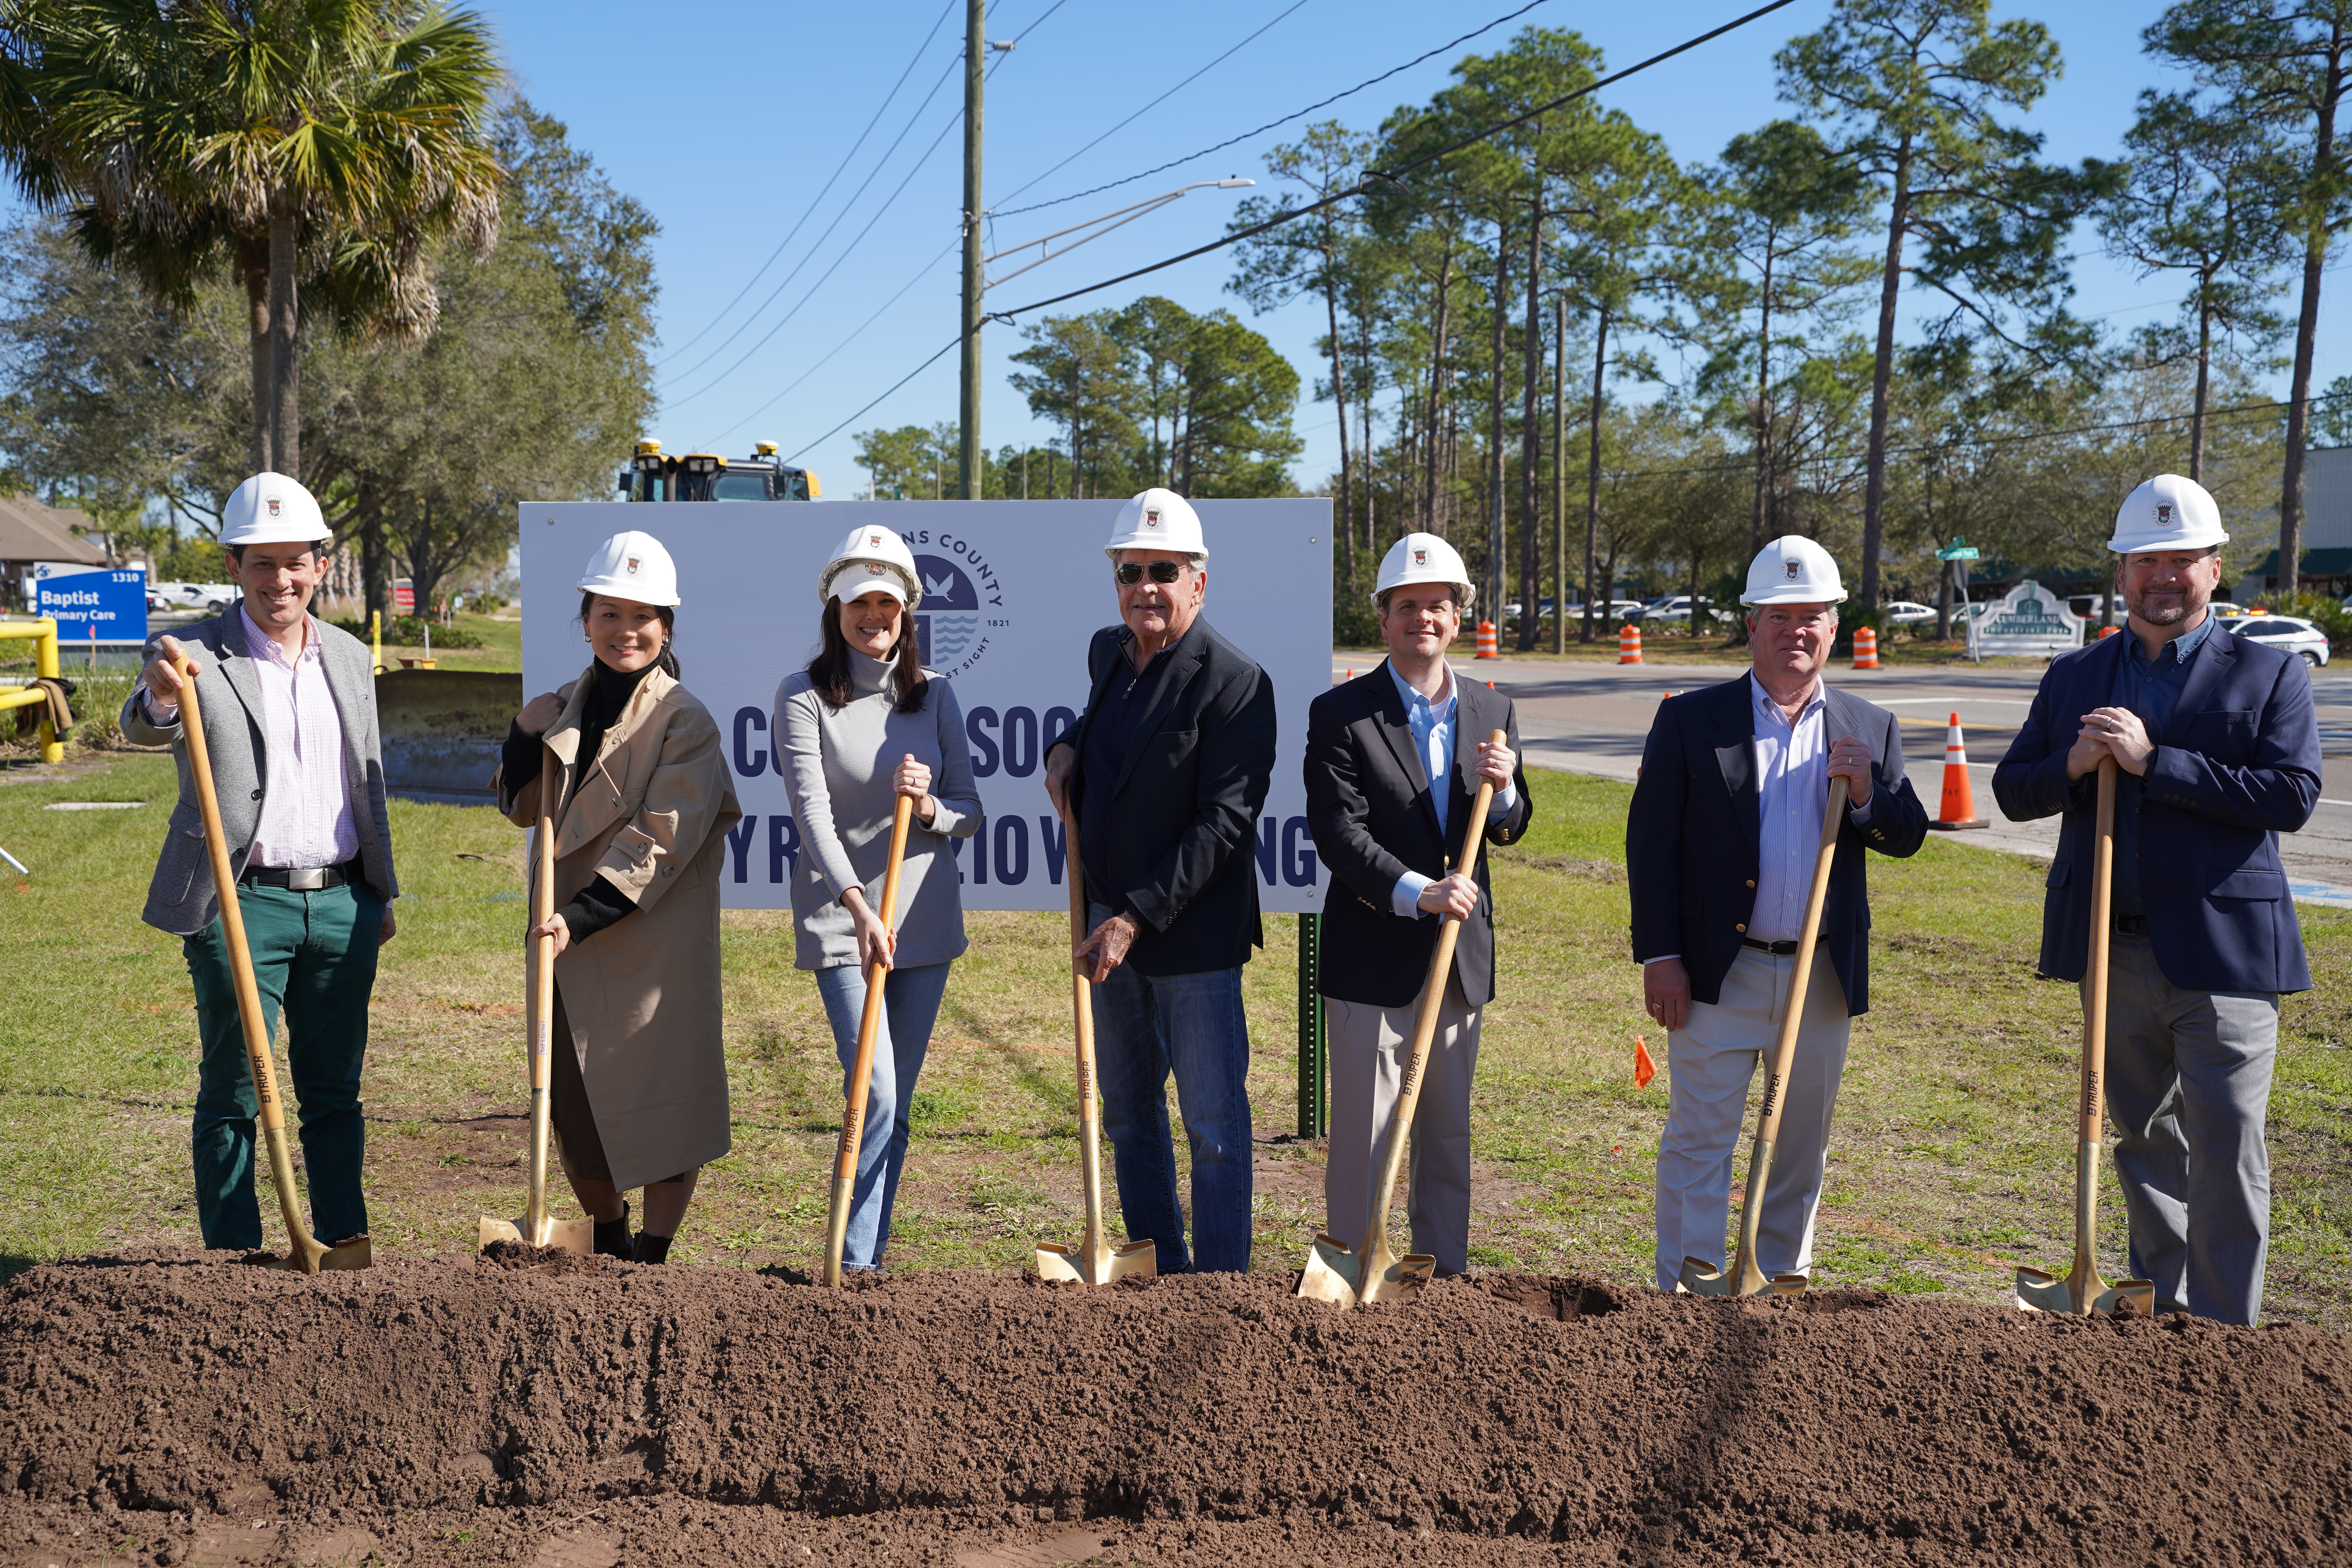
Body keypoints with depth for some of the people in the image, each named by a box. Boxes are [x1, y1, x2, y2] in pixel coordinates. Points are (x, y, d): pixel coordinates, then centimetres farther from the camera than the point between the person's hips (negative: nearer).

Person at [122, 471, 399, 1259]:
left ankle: (345, 1245, 21)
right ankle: (235, 1258, 13)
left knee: (335, 1090, 11)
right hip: (241, 905, -4)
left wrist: (381, 895, 17)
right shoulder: (197, 657, -3)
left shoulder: (352, 659, 12)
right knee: (233, 1092, 3)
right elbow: (143, 729, -23)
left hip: (342, 904, 4)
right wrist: (159, 697, -46)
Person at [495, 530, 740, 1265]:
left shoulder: (685, 721, -9)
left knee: (663, 1098, 1)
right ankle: (607, 1244, 34)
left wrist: (581, 917, -23)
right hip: (570, 937, 6)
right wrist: (529, 732, -5)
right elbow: (523, 808, 12)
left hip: (656, 939, -6)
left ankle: (651, 1258, 14)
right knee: (573, 1100, 13)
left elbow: (662, 839, -16)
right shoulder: (566, 707, 10)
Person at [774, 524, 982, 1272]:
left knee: (897, 1106, 10)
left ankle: (870, 1259, 22)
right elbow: (812, 813, -17)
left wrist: (928, 805, -17)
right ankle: (853, 1266, -1)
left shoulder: (936, 696, 6)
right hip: (839, 917, -4)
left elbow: (971, 814, 7)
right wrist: (858, 906, -31)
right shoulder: (804, 696, -6)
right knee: (876, 1096, -13)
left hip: (926, 917, 4)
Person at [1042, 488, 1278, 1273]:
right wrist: (1067, 746, 6)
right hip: (1110, 923, 8)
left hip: (1193, 936, -7)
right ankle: (1160, 1270, 30)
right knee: (1127, 1115, 16)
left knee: (1214, 1126, 1)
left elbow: (1225, 821, -20)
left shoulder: (1236, 681, -16)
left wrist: (1137, 918, -21)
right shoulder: (1107, 651, 7)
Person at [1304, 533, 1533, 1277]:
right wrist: (1415, 891, -28)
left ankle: (1447, 1279, 27)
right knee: (1362, 1141, 1)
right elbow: (1338, 832, -15)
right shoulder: (1339, 713, -6)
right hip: (1372, 961, -4)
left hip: (1460, 958, 5)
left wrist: (1504, 788, -10)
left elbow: (1510, 831, 13)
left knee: (1450, 1139, 15)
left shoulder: (1493, 712, 9)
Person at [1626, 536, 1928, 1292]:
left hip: (1824, 977, 4)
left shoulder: (1870, 730, 8)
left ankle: (1781, 1287, 30)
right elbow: (1650, 843, -4)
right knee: (1699, 1142, -1)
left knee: (1802, 1146, 15)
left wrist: (1866, 795, -14)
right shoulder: (1690, 720, -2)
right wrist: (1660, 957, -9)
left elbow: (1908, 837, 7)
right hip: (1717, 974, -3)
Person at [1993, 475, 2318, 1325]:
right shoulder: (2075, 676, 11)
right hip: (2114, 952, 4)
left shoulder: (2270, 672, 0)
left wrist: (2154, 761, -19)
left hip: (2221, 951, -4)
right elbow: (2011, 790, 10)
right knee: (2143, 1140, 16)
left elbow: (2293, 795, -13)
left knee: (2226, 1153, -3)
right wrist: (2072, 767, -11)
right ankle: (2161, 1307, 31)